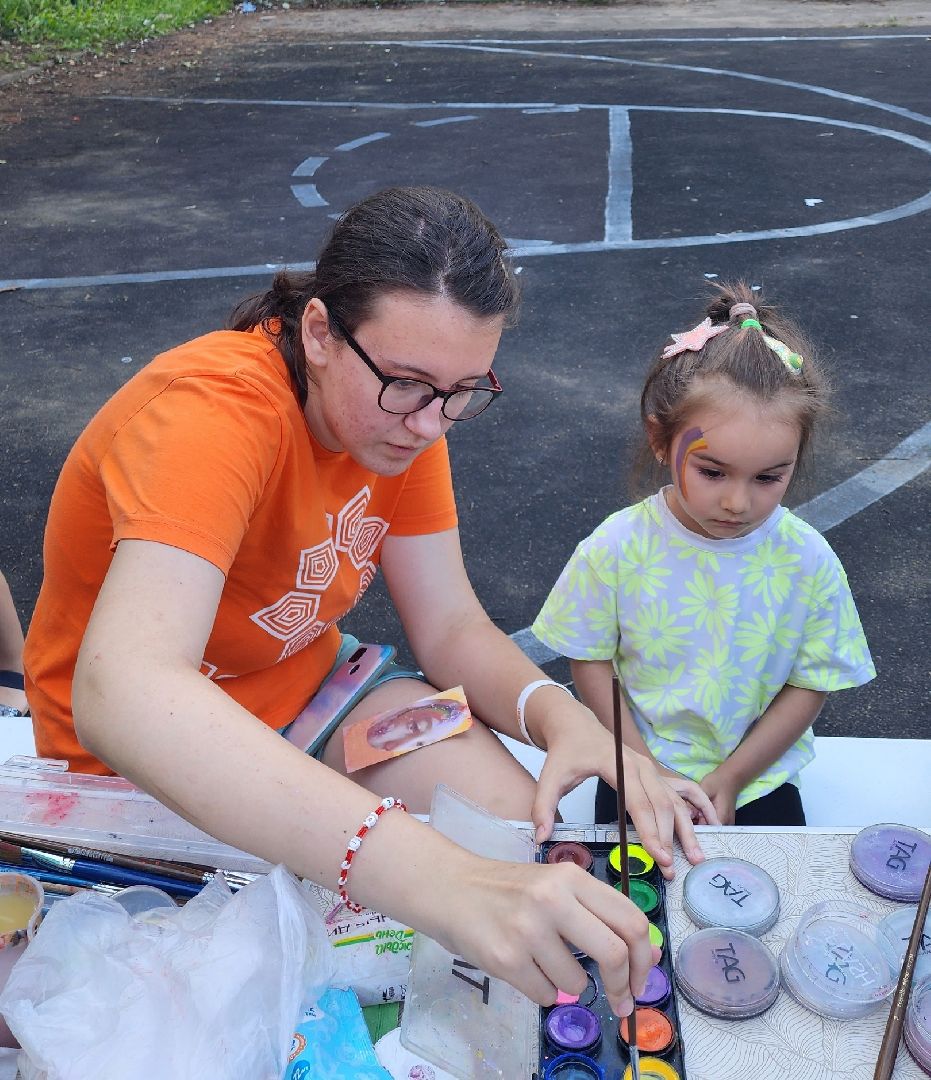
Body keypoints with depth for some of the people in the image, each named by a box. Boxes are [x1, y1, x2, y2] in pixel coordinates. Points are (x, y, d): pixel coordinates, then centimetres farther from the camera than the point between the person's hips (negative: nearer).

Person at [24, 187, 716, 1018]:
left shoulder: (399, 411, -11)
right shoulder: (214, 411, -34)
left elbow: (451, 627, -8)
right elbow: (120, 696, -50)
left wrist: (562, 715, -32)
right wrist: (437, 881, -59)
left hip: (306, 686, 6)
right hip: (144, 761, -6)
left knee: (523, 828, -12)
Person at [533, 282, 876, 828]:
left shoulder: (809, 562, -14)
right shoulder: (616, 550, -17)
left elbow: (810, 685, -5)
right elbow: (591, 661, -6)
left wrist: (731, 778, -10)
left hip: (758, 778, 1)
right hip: (638, 769, 0)